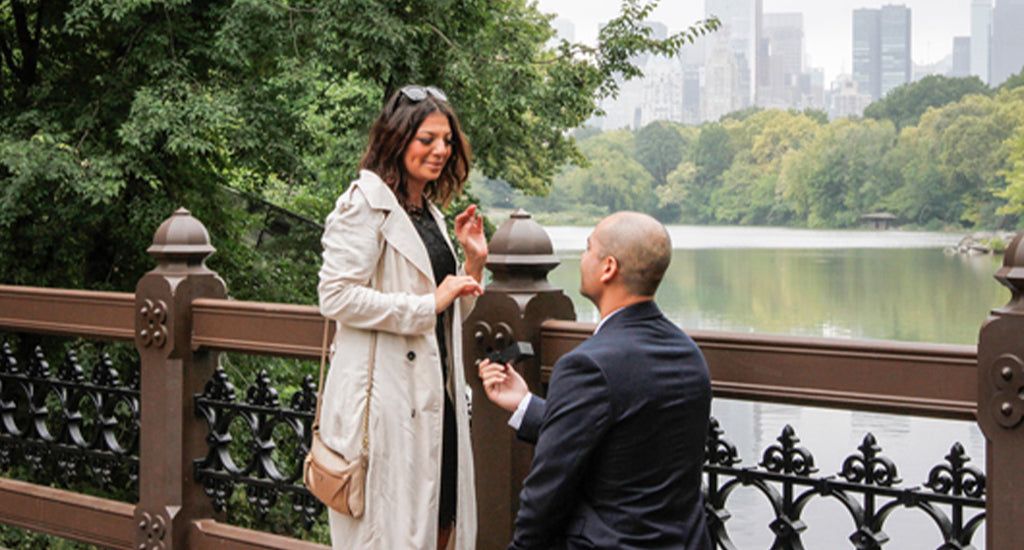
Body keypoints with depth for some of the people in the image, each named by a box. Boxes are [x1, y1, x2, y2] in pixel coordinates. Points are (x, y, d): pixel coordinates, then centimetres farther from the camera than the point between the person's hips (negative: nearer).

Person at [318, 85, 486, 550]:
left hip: (434, 395, 8)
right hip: (385, 398, -8)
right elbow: (336, 297, -18)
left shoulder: (430, 211, 18)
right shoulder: (365, 205, -8)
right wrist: (428, 304, -16)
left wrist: (474, 263, 8)